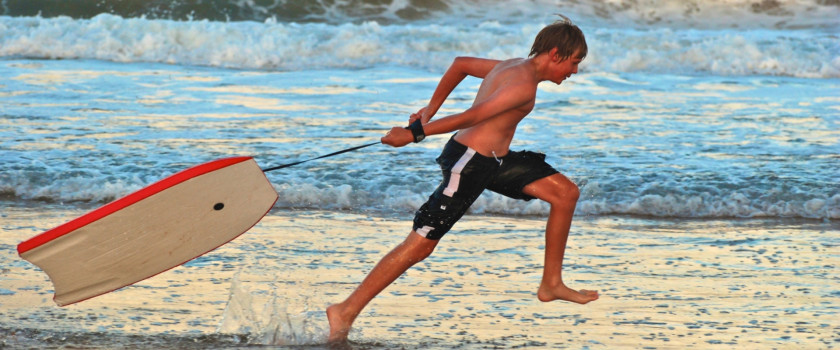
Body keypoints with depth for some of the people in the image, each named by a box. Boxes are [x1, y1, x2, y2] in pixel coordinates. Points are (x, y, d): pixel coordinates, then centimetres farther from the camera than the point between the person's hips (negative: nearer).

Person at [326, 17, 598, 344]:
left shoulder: (512, 66, 12)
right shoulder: (524, 85, -19)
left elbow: (461, 64, 23)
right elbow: (472, 117, -23)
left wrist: (431, 108, 26)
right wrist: (416, 133, -22)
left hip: (494, 160, 10)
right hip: (468, 162, -10)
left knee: (566, 193, 11)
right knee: (421, 244, -10)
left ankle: (551, 284, 19)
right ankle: (346, 311, -6)